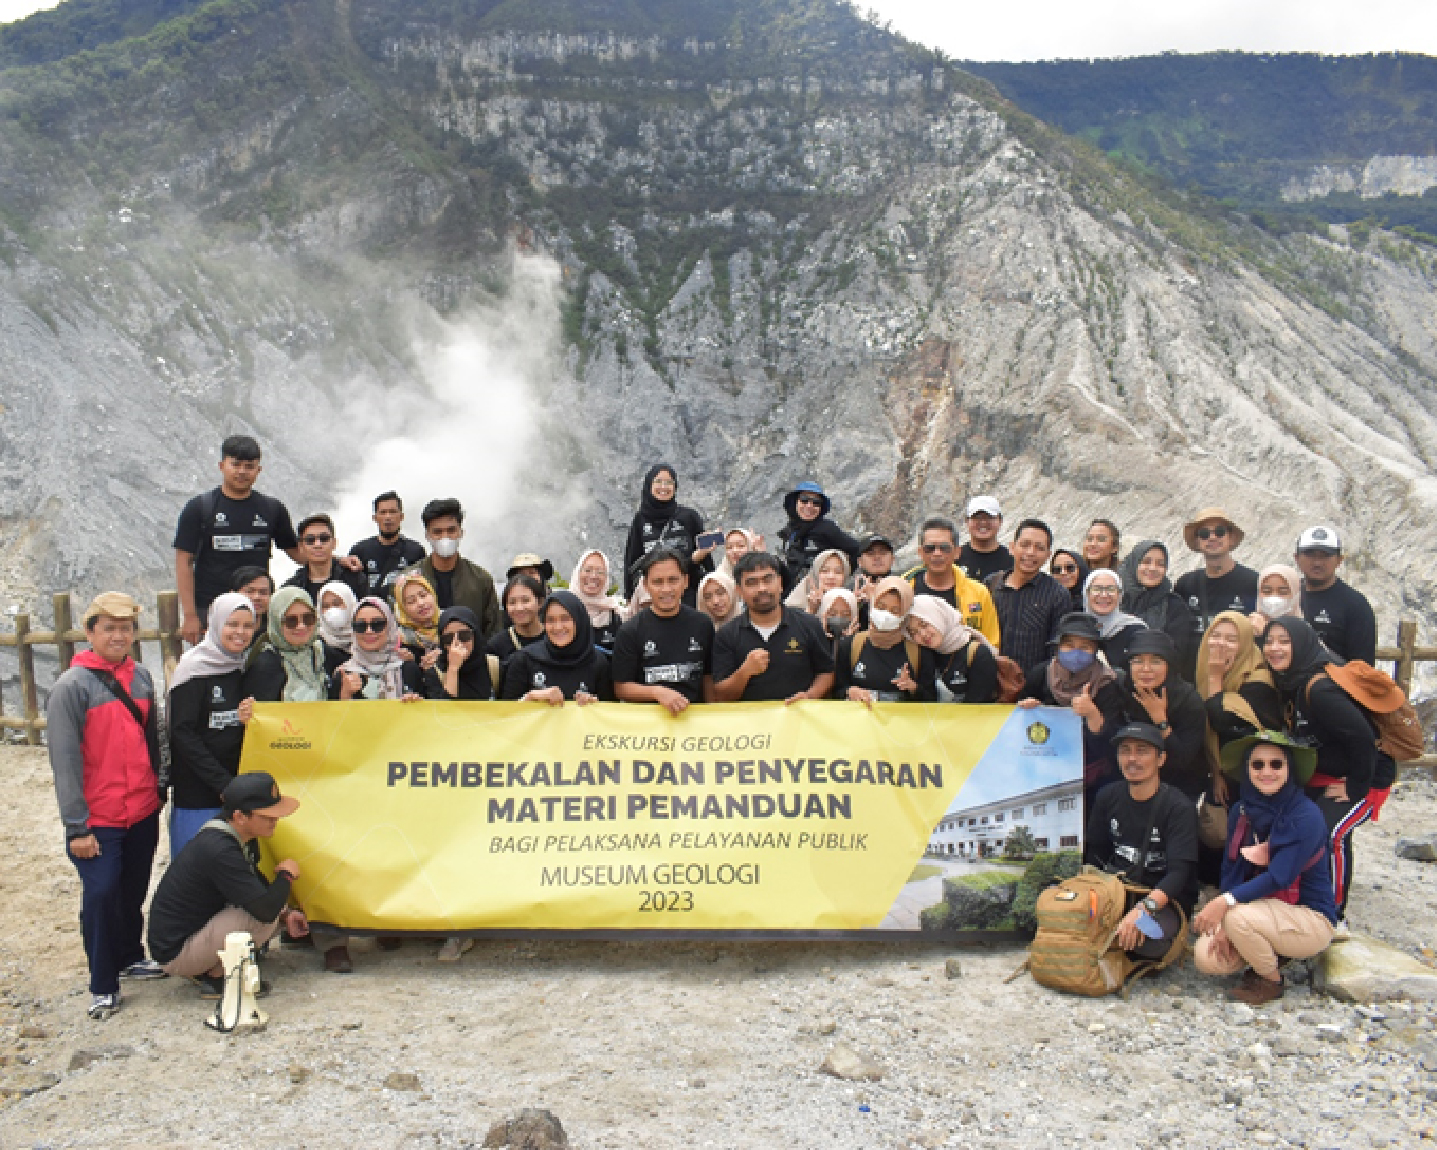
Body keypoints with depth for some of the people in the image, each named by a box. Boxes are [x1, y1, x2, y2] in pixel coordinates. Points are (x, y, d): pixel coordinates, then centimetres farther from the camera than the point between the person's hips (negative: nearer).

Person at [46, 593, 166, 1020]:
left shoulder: (142, 678, 6)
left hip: (143, 813, 6)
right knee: (101, 896, -4)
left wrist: (157, 792, 15)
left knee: (134, 892, 16)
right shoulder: (72, 686, -12)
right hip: (98, 821, -5)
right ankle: (103, 985, 11)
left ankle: (130, 956, 36)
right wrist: (76, 827, -15)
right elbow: (64, 761, -14)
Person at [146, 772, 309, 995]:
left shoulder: (237, 837, 0)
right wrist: (286, 875, -14)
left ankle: (208, 968, 9)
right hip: (176, 954, -10)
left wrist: (284, 915, 1)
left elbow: (257, 885, 17)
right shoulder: (219, 850, -29)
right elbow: (265, 909, -32)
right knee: (263, 916, -24)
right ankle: (216, 978, -5)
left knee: (279, 913, 9)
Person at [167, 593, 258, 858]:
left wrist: (249, 719, -8)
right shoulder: (194, 667, -9)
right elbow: (182, 733, -14)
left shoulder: (244, 668, 10)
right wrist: (224, 783, -17)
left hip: (235, 785, 6)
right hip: (197, 793, -6)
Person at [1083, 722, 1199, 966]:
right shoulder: (1108, 797, 5)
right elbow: (1094, 854, 12)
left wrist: (1144, 908, -38)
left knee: (1148, 941, -35)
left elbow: (1179, 872, -21)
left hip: (1164, 897, -4)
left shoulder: (1180, 808, -12)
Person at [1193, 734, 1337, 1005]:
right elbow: (1230, 869, 1)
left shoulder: (1306, 816, -20)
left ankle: (1272, 981, -4)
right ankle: (1271, 954, 12)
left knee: (1239, 915, -32)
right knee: (1206, 958, -15)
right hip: (1265, 910, 6)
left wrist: (1226, 901, -38)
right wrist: (1223, 924, -12)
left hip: (1310, 919, -6)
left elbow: (1279, 878, -27)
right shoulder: (1241, 811, -1)